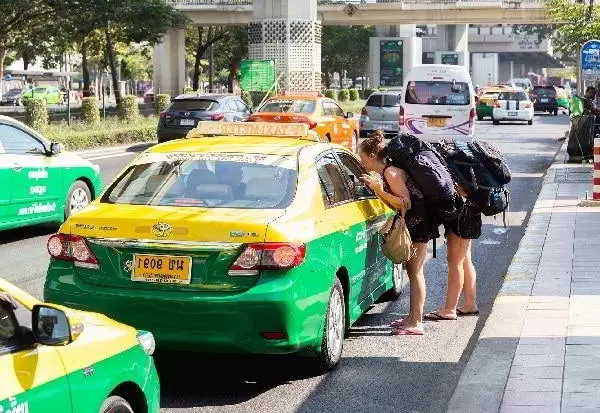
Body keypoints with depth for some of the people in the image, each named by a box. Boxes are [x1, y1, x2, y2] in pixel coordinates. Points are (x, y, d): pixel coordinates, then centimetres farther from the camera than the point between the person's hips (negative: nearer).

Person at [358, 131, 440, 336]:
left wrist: (379, 190, -24)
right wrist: (376, 189, 6)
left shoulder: (390, 172, -18)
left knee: (415, 272, -6)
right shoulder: (385, 172, 11)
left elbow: (406, 204, -22)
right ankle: (412, 317, 25)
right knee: (412, 271, 16)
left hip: (418, 222, -10)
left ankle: (416, 323, -1)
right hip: (413, 223, 10)